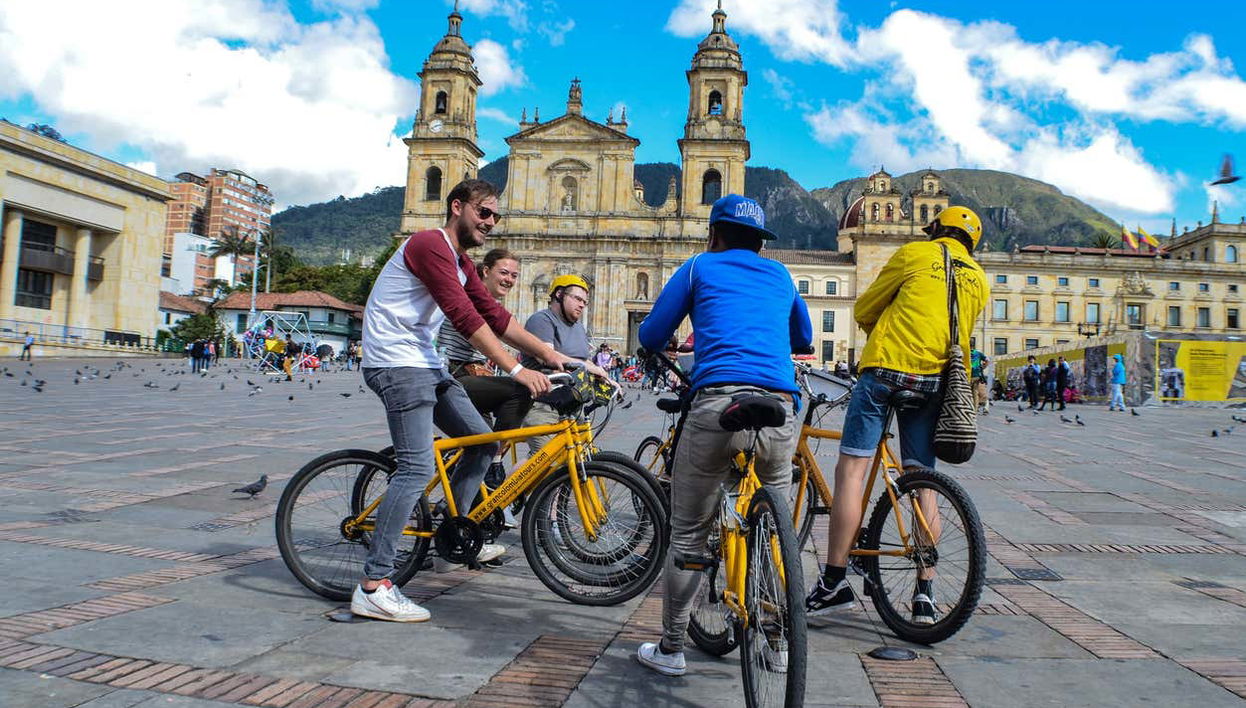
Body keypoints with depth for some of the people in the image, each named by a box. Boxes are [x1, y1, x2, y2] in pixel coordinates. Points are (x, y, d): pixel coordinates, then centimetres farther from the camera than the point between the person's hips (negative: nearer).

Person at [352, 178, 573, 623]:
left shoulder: (460, 261, 17)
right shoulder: (431, 245, -15)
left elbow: (494, 315, 12)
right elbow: (465, 318, -24)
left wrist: (549, 354, 3)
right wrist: (517, 370, -27)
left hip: (426, 364, 10)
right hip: (396, 363, -10)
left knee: (482, 442, 9)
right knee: (417, 467, -17)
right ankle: (373, 587, -14)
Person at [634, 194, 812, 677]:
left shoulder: (699, 267, 18)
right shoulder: (780, 275, 27)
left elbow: (650, 337, 18)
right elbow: (803, 337, 42)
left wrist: (660, 355, 41)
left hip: (717, 403, -3)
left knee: (688, 534, 8)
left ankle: (670, 649, 15)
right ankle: (775, 641, 29)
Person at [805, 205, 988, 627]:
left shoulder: (914, 254, 7)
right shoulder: (978, 281, 20)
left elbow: (864, 310, 9)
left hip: (886, 370, -5)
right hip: (936, 383, 5)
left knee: (850, 470, -4)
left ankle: (834, 582, -6)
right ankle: (925, 593, 10)